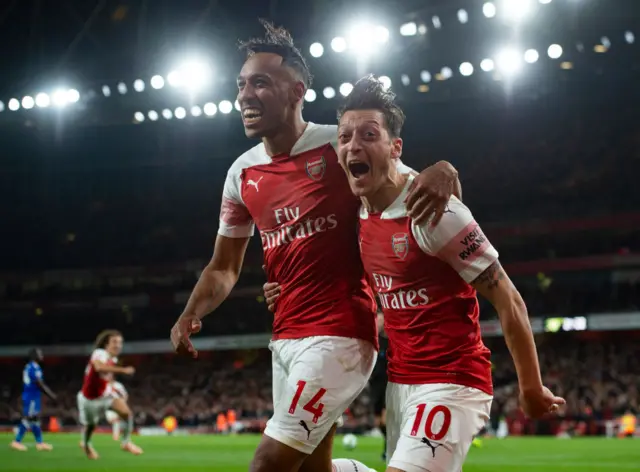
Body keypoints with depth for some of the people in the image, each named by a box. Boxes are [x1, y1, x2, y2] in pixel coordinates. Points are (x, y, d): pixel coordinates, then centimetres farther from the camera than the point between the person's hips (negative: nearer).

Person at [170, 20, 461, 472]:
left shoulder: (342, 147, -8)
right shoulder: (243, 173, 9)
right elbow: (224, 267, 15)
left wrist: (442, 171, -30)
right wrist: (191, 314, -4)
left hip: (339, 335, -7)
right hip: (285, 338, 7)